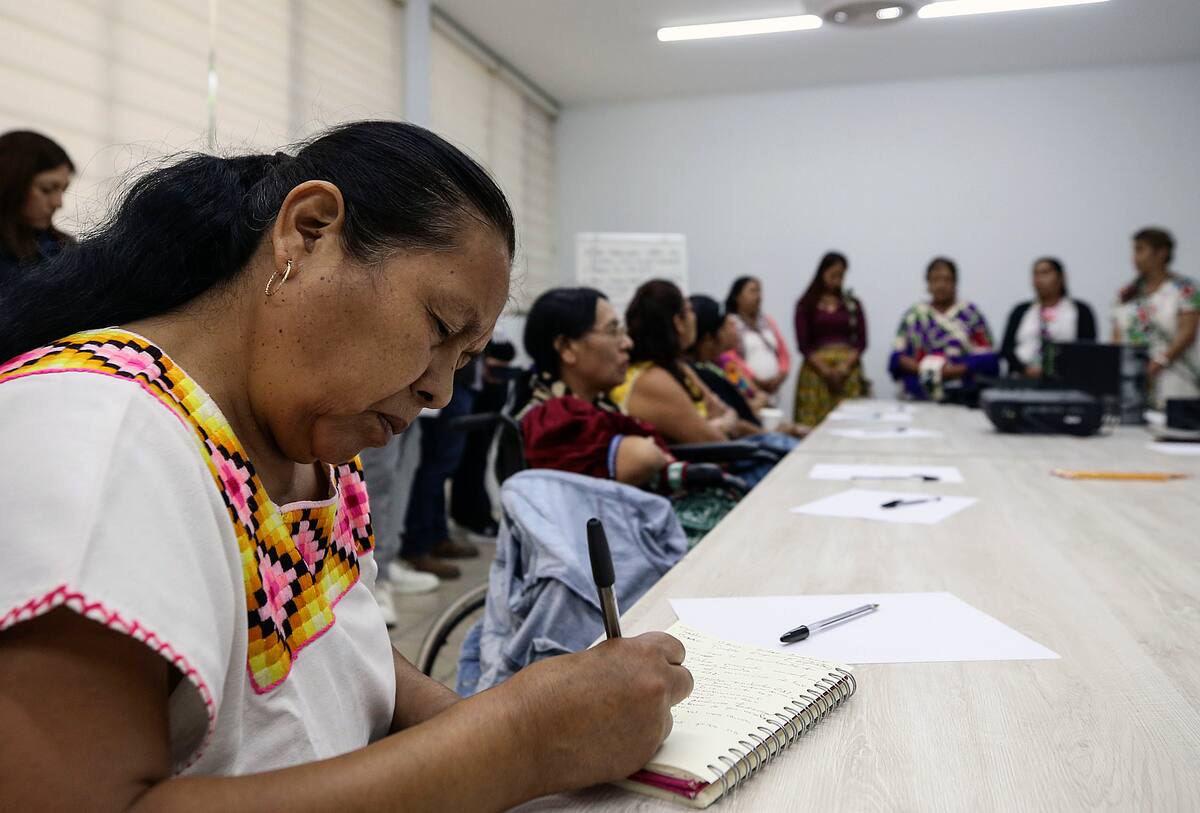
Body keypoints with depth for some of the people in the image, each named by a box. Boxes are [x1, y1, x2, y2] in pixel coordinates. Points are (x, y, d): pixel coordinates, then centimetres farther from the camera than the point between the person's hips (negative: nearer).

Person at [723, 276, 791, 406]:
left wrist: (780, 376, 1)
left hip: (771, 392, 6)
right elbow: (730, 358, -11)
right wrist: (755, 380, -14)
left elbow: (783, 353, 19)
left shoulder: (768, 322, 21)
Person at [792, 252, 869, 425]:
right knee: (814, 422, -9)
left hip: (848, 371, 2)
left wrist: (845, 365, -10)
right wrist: (825, 370, -12)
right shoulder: (806, 305, 7)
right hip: (816, 370, -1)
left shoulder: (853, 304, 13)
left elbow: (861, 341, 7)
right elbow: (803, 345, 0)